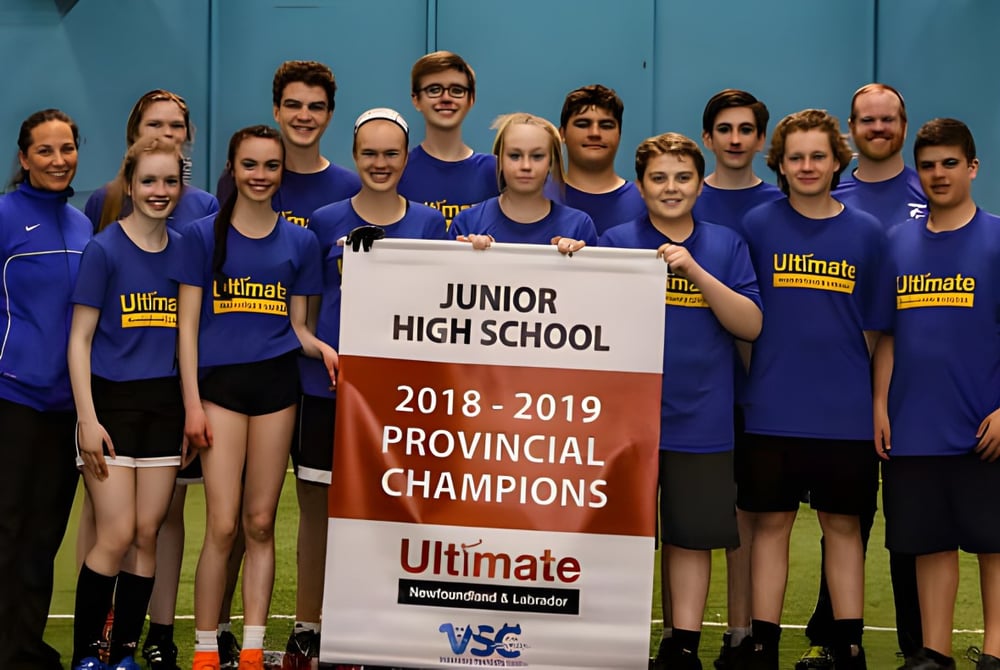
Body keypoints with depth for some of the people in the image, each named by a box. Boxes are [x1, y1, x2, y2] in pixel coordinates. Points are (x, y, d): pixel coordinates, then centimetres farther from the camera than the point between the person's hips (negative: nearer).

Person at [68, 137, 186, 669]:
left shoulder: (185, 251, 8)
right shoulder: (104, 250, -5)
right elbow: (80, 340, -6)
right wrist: (87, 419, -12)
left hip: (164, 405, 4)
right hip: (112, 402, -4)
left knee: (147, 535, 4)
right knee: (116, 537, -8)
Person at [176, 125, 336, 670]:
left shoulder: (300, 241, 10)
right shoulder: (203, 235, 3)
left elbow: (297, 327, 13)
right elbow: (187, 324, 1)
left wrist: (323, 349, -9)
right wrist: (192, 404, -6)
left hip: (276, 382, 2)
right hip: (220, 382, -2)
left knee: (260, 523, 6)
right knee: (223, 526, -7)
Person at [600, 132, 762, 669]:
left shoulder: (725, 245, 6)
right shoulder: (618, 242, 3)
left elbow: (750, 324, -4)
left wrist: (694, 270, -16)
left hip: (701, 419, 1)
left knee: (692, 535, 6)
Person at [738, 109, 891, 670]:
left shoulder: (868, 233, 4)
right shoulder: (758, 226, 1)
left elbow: (874, 328, 8)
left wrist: (876, 401, 4)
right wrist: (748, 385, 0)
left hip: (846, 413, 1)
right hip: (772, 410, -1)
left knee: (844, 525, 8)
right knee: (771, 523, 4)